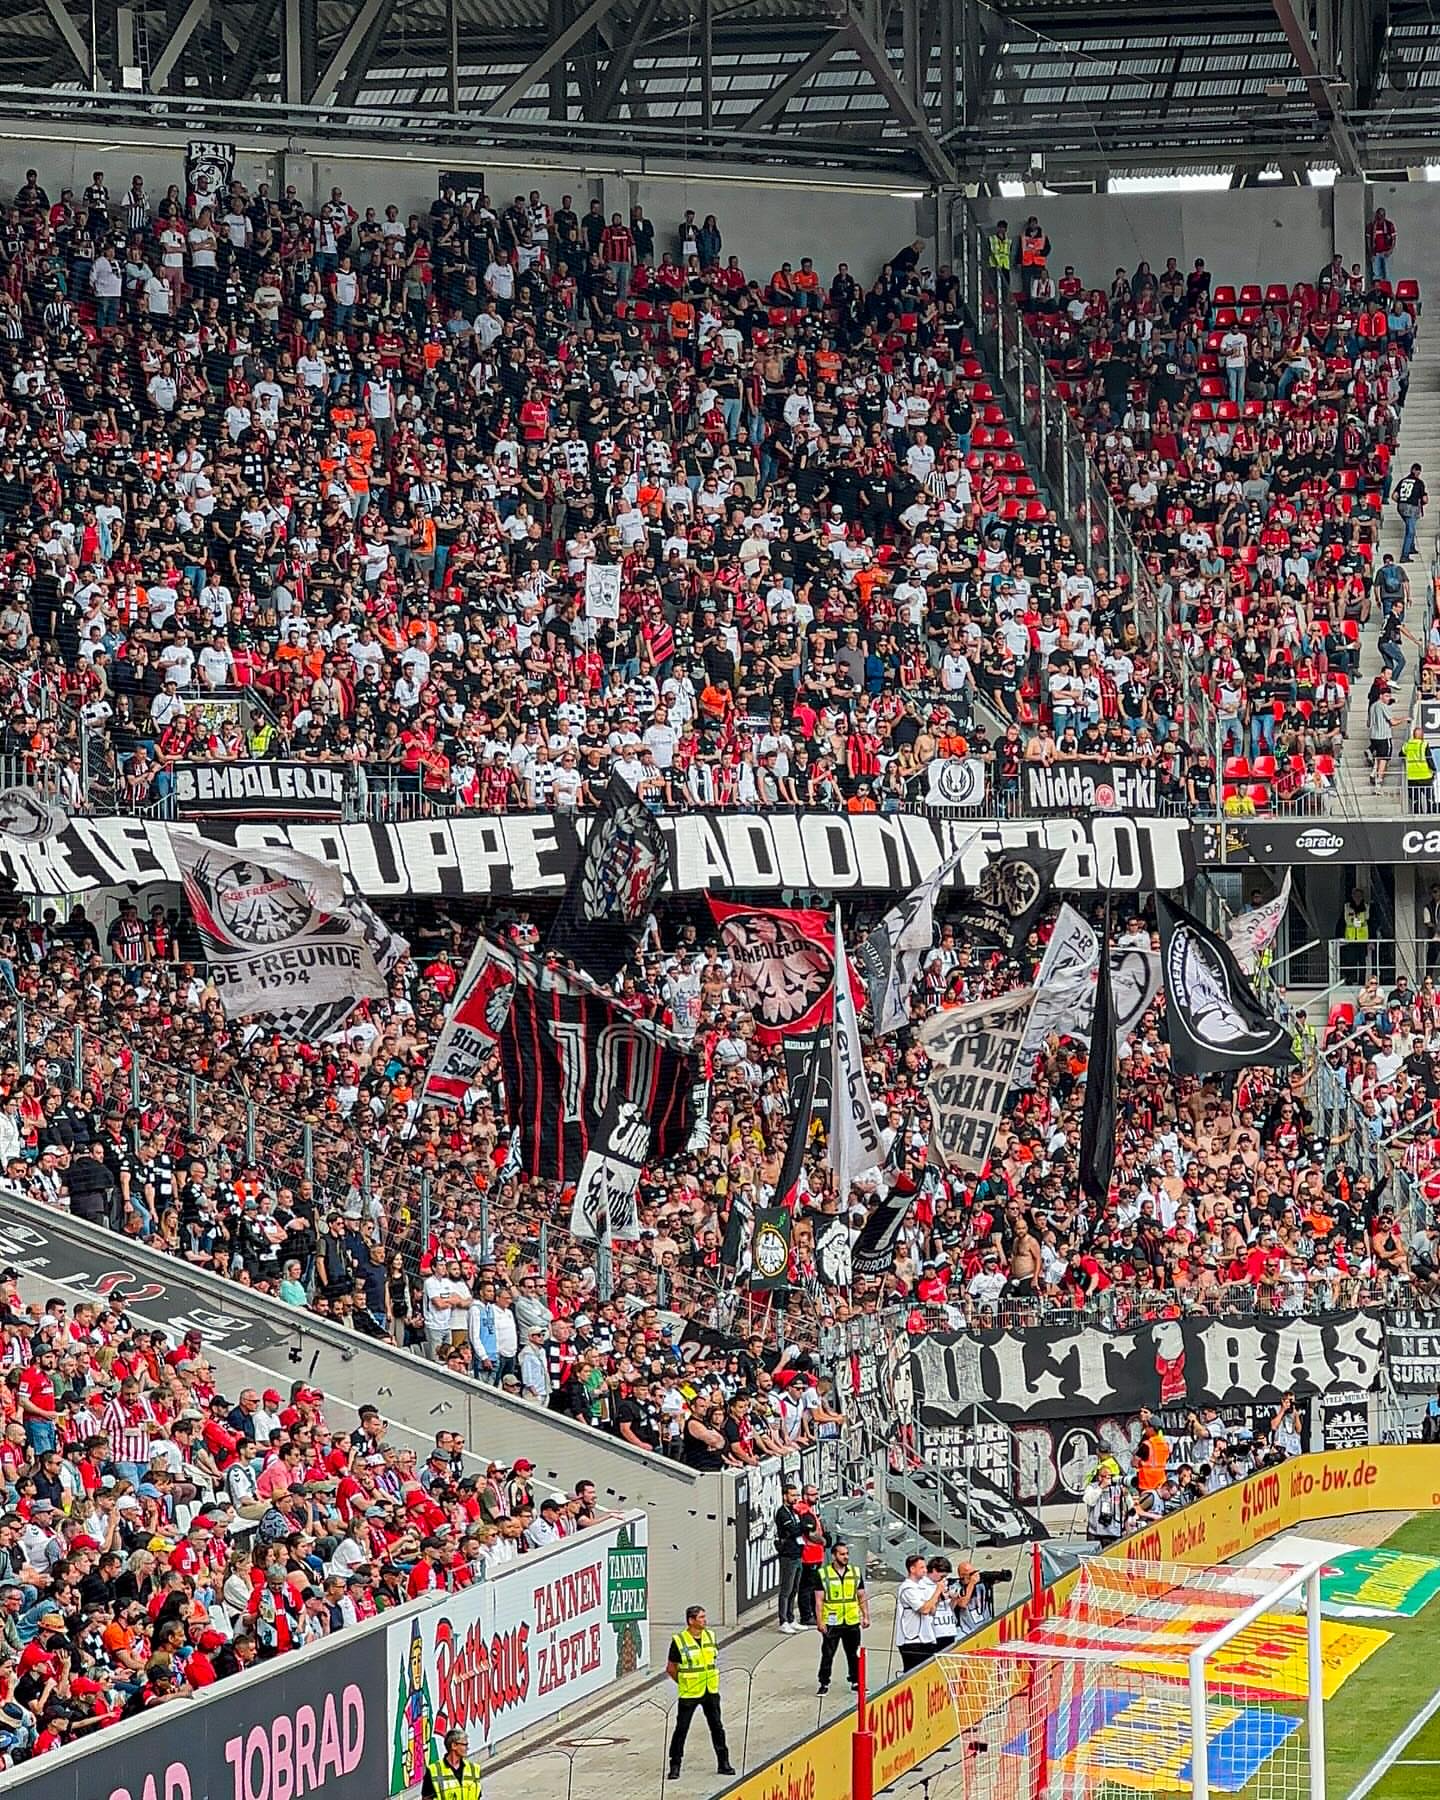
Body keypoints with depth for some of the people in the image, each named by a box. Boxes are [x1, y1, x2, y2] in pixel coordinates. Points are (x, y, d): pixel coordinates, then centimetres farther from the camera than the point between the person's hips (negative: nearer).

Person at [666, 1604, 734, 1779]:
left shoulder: (710, 1636, 4)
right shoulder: (679, 1641, -12)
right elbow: (671, 1669, -5)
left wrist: (713, 1681, 11)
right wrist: (685, 1684, -1)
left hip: (711, 1692, 5)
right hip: (689, 1694, -5)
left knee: (717, 1727, 9)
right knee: (681, 1729, -1)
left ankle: (723, 1764, 18)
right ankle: (675, 1766, 8)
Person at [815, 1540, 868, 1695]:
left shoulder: (855, 1573, 7)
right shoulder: (823, 1574, -3)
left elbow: (862, 1597, 13)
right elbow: (819, 1600, -4)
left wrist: (866, 1616, 6)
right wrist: (819, 1621, -9)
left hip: (852, 1623, 3)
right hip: (831, 1623, -3)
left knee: (854, 1654, 10)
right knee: (827, 1655, 1)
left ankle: (856, 1681, 21)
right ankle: (824, 1684, 9)